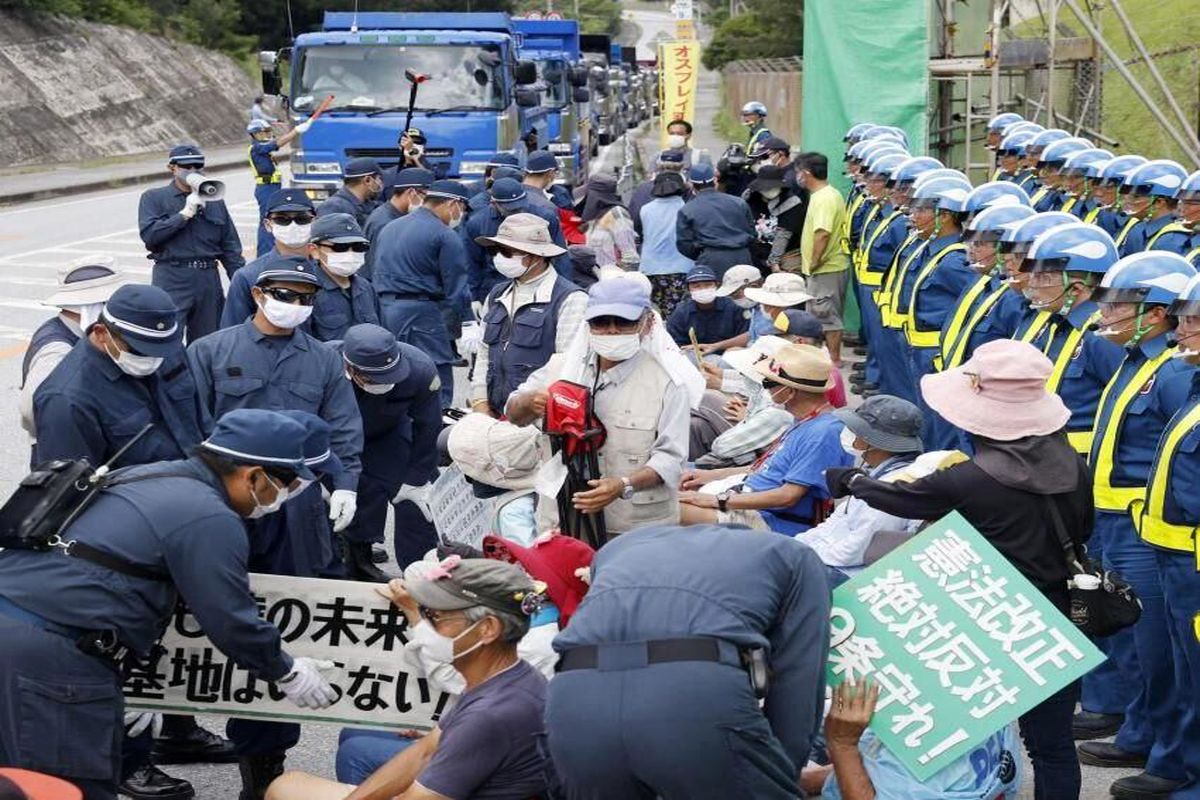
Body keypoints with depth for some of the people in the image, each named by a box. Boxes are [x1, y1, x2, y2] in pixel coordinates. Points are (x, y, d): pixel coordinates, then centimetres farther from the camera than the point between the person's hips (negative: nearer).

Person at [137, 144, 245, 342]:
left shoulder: (215, 201, 16)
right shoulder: (153, 198, 6)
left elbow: (230, 248, 16)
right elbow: (149, 235, -10)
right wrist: (185, 214, -10)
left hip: (208, 280, 4)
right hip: (171, 280, -4)